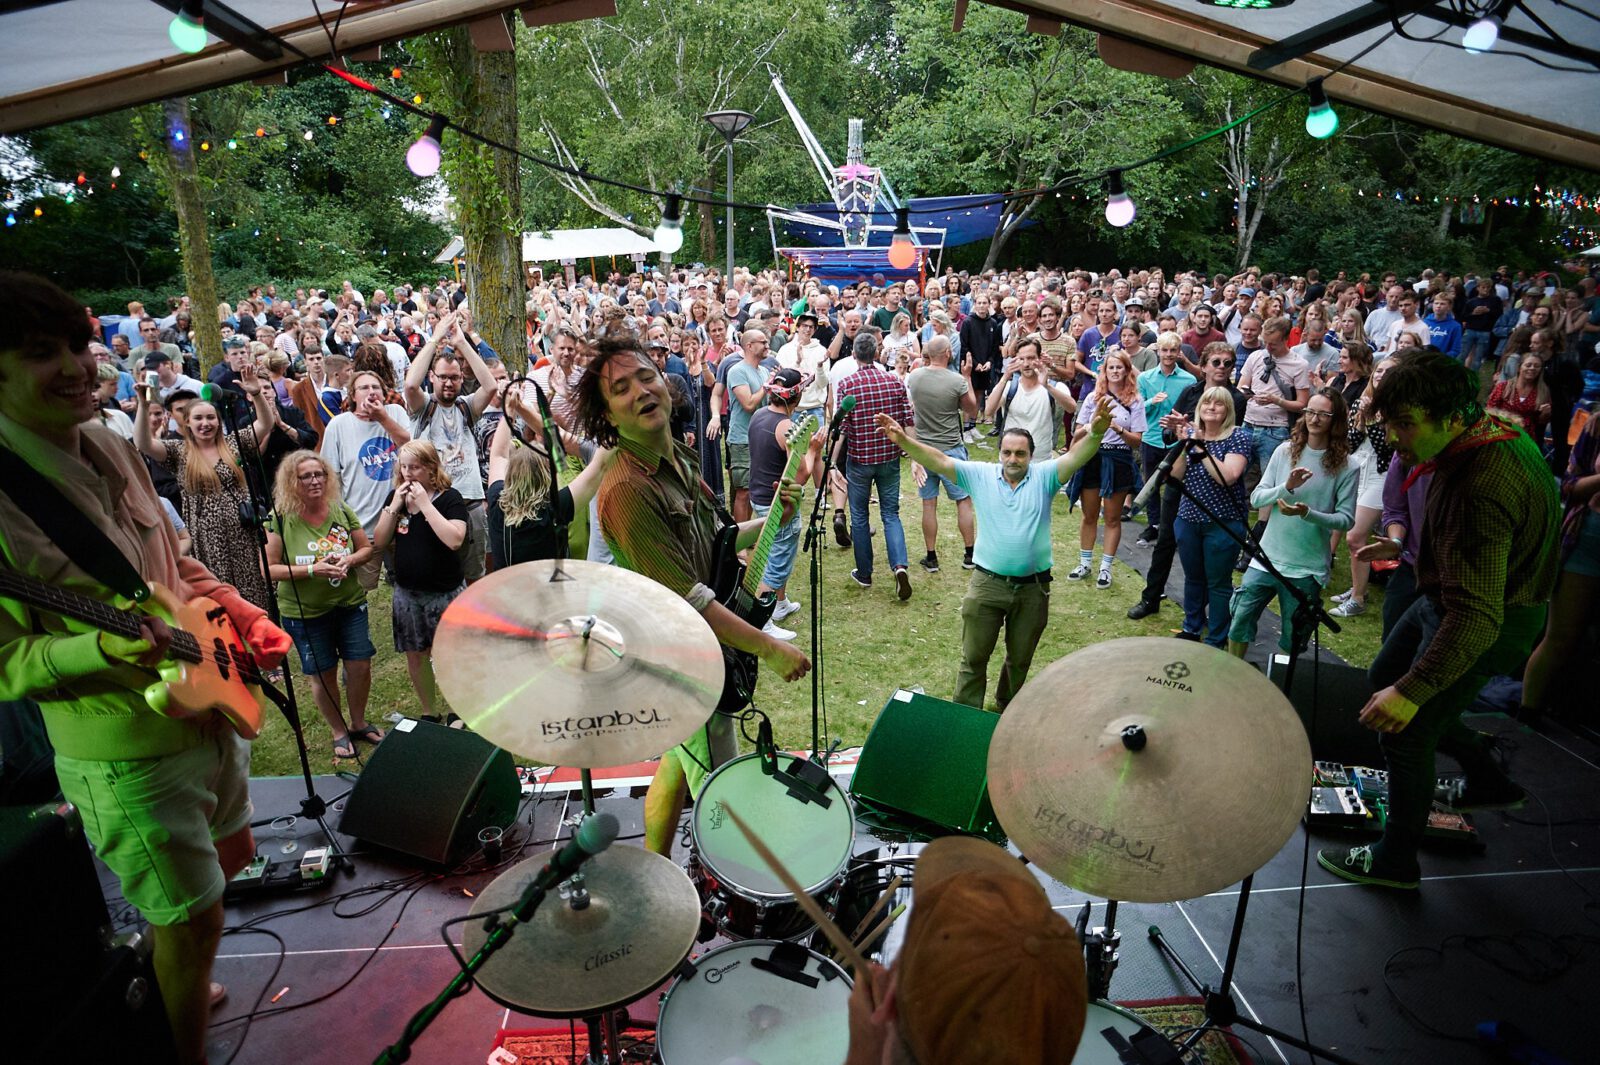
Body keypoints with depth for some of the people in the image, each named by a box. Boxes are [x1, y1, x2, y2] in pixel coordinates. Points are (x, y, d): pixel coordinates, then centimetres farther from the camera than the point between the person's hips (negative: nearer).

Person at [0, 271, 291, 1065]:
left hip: (208, 710, 8)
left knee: (231, 856, 26)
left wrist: (241, 615, 2)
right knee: (195, 917, 7)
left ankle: (177, 980, 52)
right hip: (127, 753, -8)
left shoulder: (111, 450, 1)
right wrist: (101, 651, -35)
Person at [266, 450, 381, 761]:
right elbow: (268, 569, -14)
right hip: (305, 611, -3)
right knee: (322, 675, 10)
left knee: (360, 665, 8)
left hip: (350, 603, 3)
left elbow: (366, 547, 6)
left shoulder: (341, 510, -5)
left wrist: (349, 561, -15)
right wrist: (312, 570, -25)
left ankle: (359, 723, 33)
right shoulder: (281, 518, -14)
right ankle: (339, 732, 31)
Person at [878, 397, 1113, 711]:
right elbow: (939, 461, -11)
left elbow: (1076, 456, -20)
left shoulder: (1044, 476, -3)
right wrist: (904, 441, -28)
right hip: (987, 583, 0)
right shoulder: (980, 475, -2)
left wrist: (1096, 432, -42)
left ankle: (1008, 709, 42)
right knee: (973, 657, 7)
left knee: (1020, 659, 19)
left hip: (1033, 587, 1)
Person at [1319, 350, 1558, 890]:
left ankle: (1395, 860, 19)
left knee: (1405, 734, -1)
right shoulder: (1495, 431, -6)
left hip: (1489, 620, -10)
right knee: (1383, 681, 22)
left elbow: (1476, 615, -40)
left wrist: (1412, 689, -41)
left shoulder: (1482, 491, -36)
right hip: (1448, 596, 10)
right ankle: (1489, 781, 37)